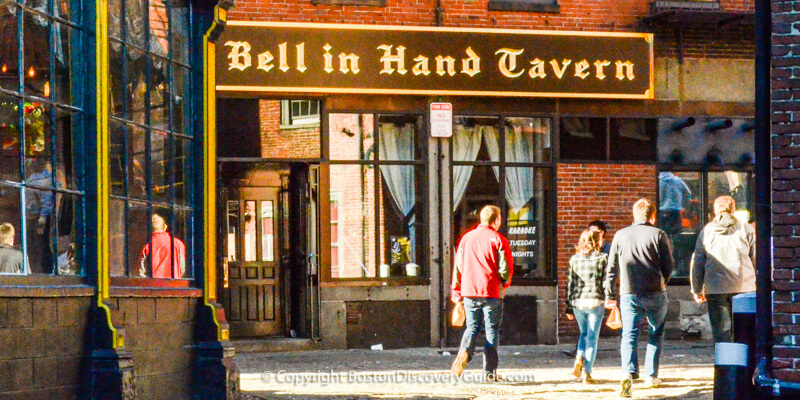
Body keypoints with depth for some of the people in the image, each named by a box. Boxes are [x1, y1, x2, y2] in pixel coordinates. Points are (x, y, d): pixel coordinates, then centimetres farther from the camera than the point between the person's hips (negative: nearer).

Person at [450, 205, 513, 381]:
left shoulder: (466, 238, 9)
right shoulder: (498, 240, -4)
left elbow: (458, 265, 11)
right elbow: (506, 268, -8)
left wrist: (456, 291, 17)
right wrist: (504, 283, 13)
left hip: (469, 292, 4)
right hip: (491, 292, -3)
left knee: (472, 327, 14)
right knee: (492, 330, 5)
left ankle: (464, 352, -16)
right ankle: (490, 371, 3)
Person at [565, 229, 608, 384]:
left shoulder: (574, 259, 5)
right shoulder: (602, 258, -5)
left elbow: (570, 284, 8)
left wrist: (569, 307, 12)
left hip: (578, 302, 3)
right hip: (595, 301, -3)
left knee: (584, 333, 23)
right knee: (592, 337, 4)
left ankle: (579, 358, -1)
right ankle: (587, 373, 2)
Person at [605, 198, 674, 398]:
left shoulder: (620, 235, 6)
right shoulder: (659, 235, -2)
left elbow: (611, 268, 8)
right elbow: (669, 265, -1)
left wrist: (610, 295, 15)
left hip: (629, 294, 1)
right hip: (655, 293, -1)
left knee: (629, 335, -2)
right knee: (656, 334, 18)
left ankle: (628, 373, -24)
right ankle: (652, 375, 20)